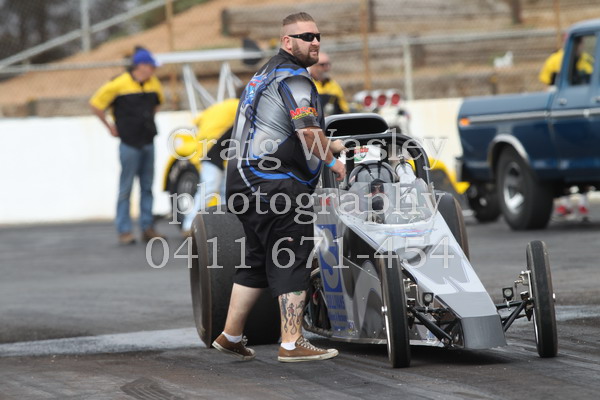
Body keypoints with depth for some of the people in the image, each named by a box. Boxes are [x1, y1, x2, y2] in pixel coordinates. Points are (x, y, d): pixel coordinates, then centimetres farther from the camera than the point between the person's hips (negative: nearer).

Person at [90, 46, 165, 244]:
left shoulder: (153, 84, 8)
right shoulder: (119, 84, -11)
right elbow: (96, 104, -4)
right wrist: (110, 127, 0)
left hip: (148, 142, 6)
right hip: (129, 144, -6)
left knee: (147, 187, 8)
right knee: (126, 188, -2)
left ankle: (147, 228, 13)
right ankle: (124, 231, 1)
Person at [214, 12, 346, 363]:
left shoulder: (267, 74, 22)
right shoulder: (294, 79, -11)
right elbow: (308, 132, -22)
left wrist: (327, 146, 32)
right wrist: (331, 162, -5)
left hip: (246, 181, 10)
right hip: (275, 185, -10)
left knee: (258, 260, 17)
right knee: (292, 260, -6)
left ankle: (230, 336, 21)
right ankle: (292, 344, -7)